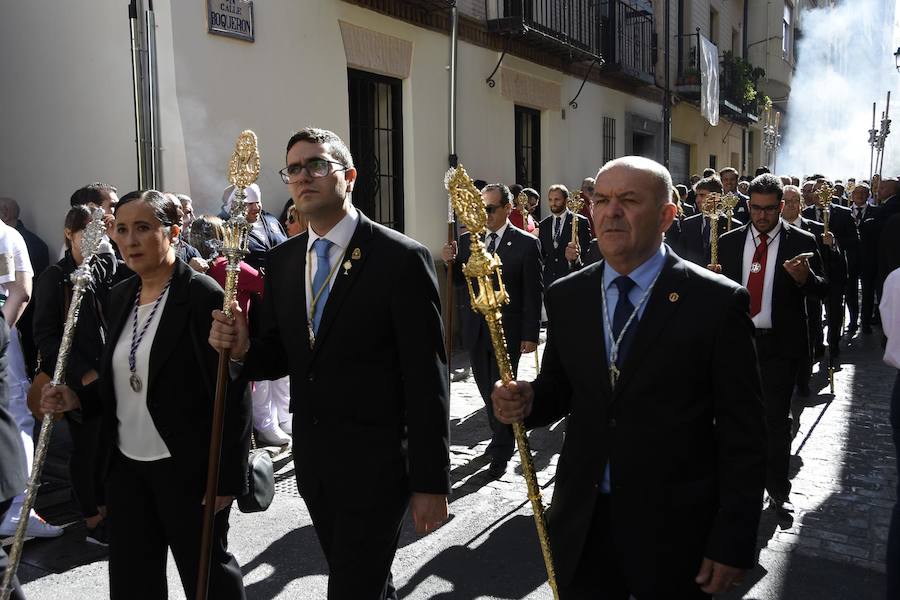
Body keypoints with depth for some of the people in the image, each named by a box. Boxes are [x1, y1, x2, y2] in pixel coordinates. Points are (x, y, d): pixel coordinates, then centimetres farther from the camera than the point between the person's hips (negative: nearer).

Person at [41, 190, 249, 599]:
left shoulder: (203, 296, -16)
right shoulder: (121, 296, 7)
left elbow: (231, 395, -17)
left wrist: (227, 477, -17)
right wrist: (76, 400, -2)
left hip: (186, 469, -7)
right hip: (126, 466, 7)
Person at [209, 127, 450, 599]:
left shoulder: (402, 258, -13)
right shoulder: (281, 261, 6)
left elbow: (427, 379, -13)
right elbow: (279, 357, 12)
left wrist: (431, 482, -12)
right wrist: (243, 349, -11)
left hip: (376, 461, -6)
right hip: (312, 460, 6)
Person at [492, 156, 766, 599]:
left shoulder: (717, 302, -11)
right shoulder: (566, 297, 1)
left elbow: (741, 433, -9)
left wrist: (733, 542, -9)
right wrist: (526, 401, -11)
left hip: (674, 531, -3)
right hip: (580, 526, 4)